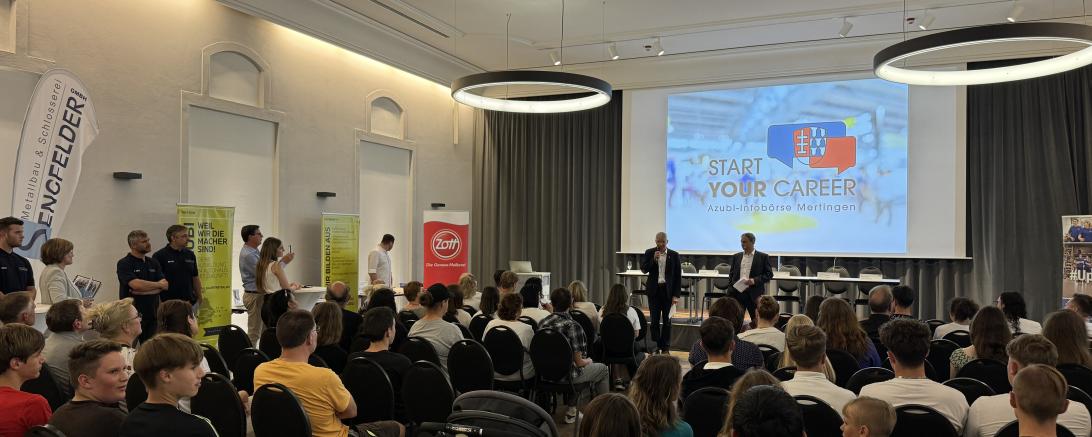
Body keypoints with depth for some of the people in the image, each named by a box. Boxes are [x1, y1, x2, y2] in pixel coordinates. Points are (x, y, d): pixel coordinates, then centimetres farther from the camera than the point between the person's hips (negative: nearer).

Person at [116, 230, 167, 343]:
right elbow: (136, 284, -20)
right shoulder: (124, 263, -5)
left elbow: (165, 285, 2)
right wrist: (158, 284, -5)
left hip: (152, 313, 5)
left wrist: (144, 291, -13)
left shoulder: (153, 262, 12)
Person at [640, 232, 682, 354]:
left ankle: (665, 348, 13)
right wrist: (654, 259, -17)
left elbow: (678, 276, -1)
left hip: (668, 290, -1)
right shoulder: (649, 253, 2)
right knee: (654, 320, 3)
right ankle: (655, 346, 12)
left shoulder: (674, 255, -1)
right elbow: (644, 269, -4)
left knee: (667, 320, 5)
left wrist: (676, 295, -6)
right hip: (654, 290, 1)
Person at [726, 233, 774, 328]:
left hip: (755, 294, -3)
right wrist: (730, 290, 6)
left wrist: (755, 280, -15)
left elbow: (769, 274, -1)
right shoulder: (736, 256, 13)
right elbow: (731, 274, 16)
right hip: (737, 292, 3)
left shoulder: (763, 257, 2)